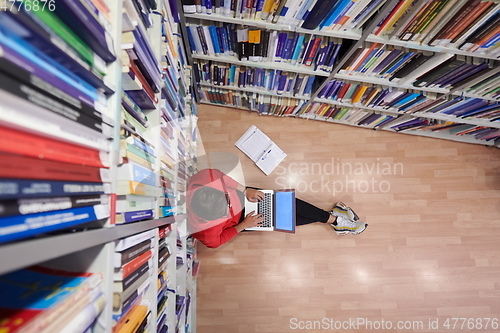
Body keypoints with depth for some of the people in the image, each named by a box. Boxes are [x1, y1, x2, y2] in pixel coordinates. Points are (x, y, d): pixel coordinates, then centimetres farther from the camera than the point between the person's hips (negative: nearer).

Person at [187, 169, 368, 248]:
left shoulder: (205, 180, -30)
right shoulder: (204, 228, -36)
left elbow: (225, 181, -10)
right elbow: (215, 242, -16)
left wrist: (245, 190, -19)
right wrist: (243, 225, -18)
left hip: (241, 198, 4)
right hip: (239, 219, -3)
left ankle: (333, 217, 10)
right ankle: (335, 220, 11)